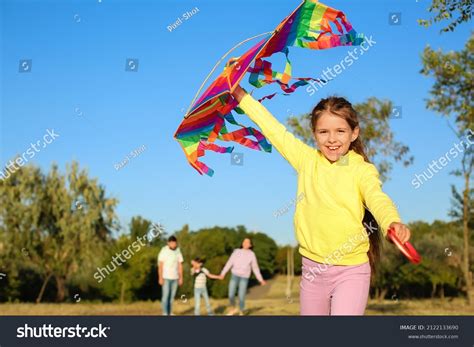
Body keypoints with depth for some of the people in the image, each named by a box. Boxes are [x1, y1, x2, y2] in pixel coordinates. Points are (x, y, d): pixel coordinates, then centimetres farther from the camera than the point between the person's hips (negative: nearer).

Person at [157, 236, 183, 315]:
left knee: (172, 296, 6)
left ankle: (169, 313, 12)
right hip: (166, 277, -4)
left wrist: (181, 278, 3)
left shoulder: (178, 252, 4)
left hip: (175, 278, 4)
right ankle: (165, 314, -8)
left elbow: (180, 266, 6)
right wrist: (160, 278, -15)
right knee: (165, 296, -9)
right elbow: (160, 265, -11)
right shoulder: (163, 251, -10)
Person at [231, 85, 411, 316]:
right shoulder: (307, 160, 3)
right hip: (312, 268, 4)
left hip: (351, 271, -4)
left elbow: (378, 199, -23)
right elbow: (273, 128, 7)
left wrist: (393, 223, -46)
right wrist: (238, 92, 9)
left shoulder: (363, 170, -6)